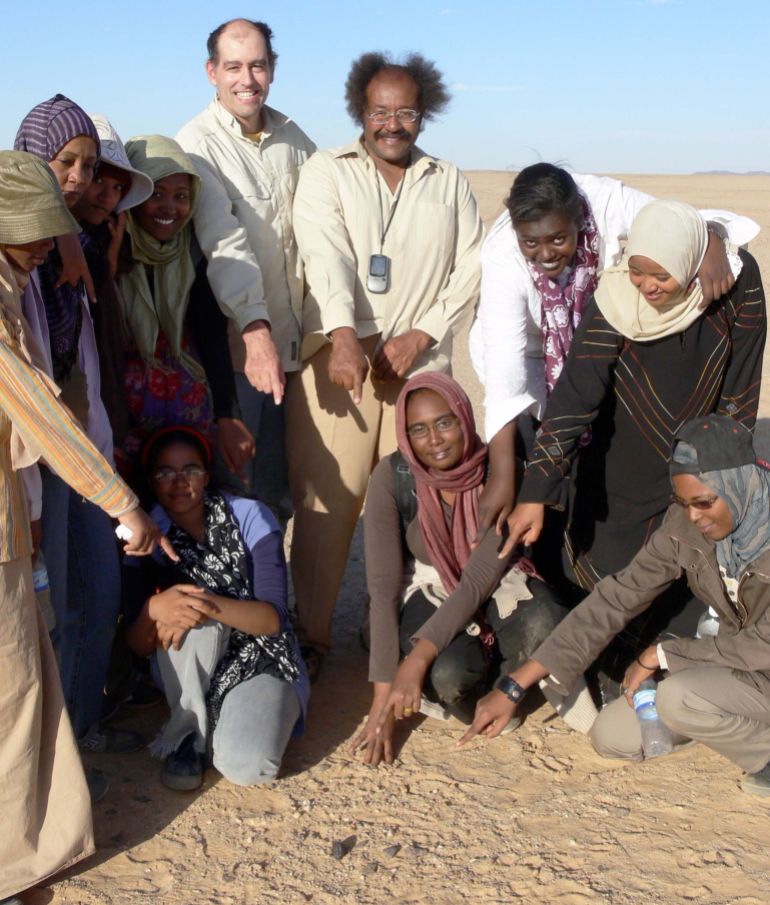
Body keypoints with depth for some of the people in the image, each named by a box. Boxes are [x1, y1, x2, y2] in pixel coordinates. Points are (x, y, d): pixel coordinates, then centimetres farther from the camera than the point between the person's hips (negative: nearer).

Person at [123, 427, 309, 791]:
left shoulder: (250, 517, -13)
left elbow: (273, 618, -18)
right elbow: (138, 645, -11)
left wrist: (213, 605, -36)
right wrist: (154, 609, -34)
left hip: (258, 659, -2)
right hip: (187, 671, 2)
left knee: (247, 767, -29)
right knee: (184, 610, -32)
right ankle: (187, 735, -14)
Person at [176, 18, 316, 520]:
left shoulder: (292, 137, 9)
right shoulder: (197, 145, -9)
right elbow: (224, 241, -22)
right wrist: (254, 329, -34)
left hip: (297, 338, 5)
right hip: (239, 342, -5)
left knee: (286, 482, 14)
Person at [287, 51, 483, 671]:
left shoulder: (450, 183, 17)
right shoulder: (327, 172, 8)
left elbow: (471, 269, 9)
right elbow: (325, 254, -9)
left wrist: (420, 336, -5)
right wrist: (344, 336, -25)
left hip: (420, 357, 2)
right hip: (338, 350, -2)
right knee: (326, 496, -5)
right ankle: (309, 634, 5)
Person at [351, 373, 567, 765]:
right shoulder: (391, 478, -20)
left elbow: (479, 581, -25)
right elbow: (383, 587, -21)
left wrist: (417, 659, -36)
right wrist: (383, 695, -24)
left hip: (498, 588, 1)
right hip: (430, 593, 0)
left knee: (544, 624, -35)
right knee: (448, 674, -33)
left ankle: (499, 685, 0)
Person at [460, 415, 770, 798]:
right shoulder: (684, 525, -11)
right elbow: (616, 598, -10)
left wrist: (659, 655, -21)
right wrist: (514, 687, -14)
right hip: (739, 664, 7)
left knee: (679, 696, -32)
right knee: (612, 736, 1)